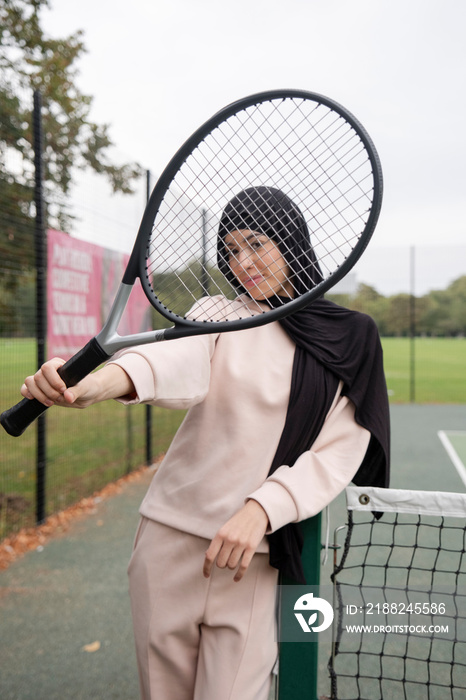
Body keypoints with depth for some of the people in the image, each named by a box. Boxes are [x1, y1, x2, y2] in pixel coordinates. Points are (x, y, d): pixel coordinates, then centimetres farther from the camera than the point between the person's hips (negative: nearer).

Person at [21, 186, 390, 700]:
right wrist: (101, 378, -43)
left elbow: (337, 455, -7)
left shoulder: (351, 340, 1)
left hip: (258, 554, -1)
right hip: (170, 538, 2)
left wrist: (261, 509, -24)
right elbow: (182, 362, -20)